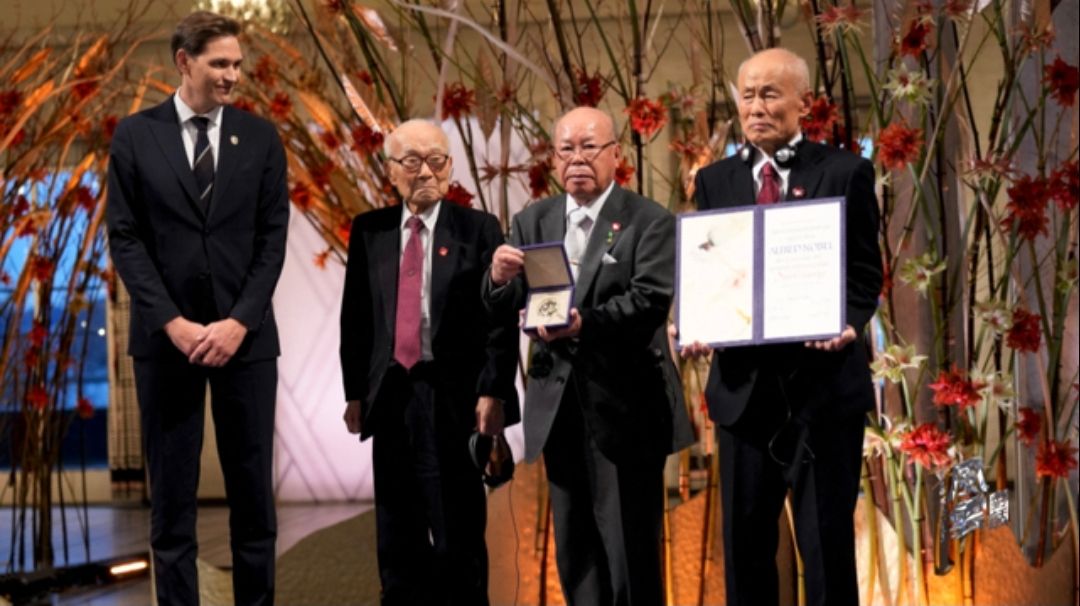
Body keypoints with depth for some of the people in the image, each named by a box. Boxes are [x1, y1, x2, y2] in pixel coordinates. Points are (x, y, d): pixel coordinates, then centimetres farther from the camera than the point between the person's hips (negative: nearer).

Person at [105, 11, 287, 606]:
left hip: (245, 334, 1)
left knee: (252, 487, 6)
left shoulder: (260, 137, 5)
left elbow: (272, 238, 1)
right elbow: (124, 238, -2)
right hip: (165, 336, -1)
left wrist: (239, 322, -10)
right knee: (171, 491, 4)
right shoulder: (135, 135, 1)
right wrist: (172, 322, -11)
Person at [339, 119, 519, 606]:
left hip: (453, 398, -3)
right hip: (390, 396, 3)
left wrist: (492, 393, -11)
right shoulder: (368, 231, 9)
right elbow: (354, 316, 11)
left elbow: (501, 320, -3)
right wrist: (355, 392, 7)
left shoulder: (478, 229, 1)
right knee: (397, 532, 10)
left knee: (459, 532, 1)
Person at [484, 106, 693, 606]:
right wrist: (500, 279, -19)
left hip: (624, 407, -5)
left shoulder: (650, 222, -5)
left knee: (631, 550, 0)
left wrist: (588, 322, -33)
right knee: (574, 550, 13)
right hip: (559, 407, 5)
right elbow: (502, 306, 4)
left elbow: (650, 300, -18)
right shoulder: (532, 221, 10)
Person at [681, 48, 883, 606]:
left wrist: (849, 324, -20)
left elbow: (865, 271, 0)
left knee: (827, 543, 3)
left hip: (824, 379, -3)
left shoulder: (845, 173, 1)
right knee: (744, 542, 10)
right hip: (743, 383, 3)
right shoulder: (714, 181, 11)